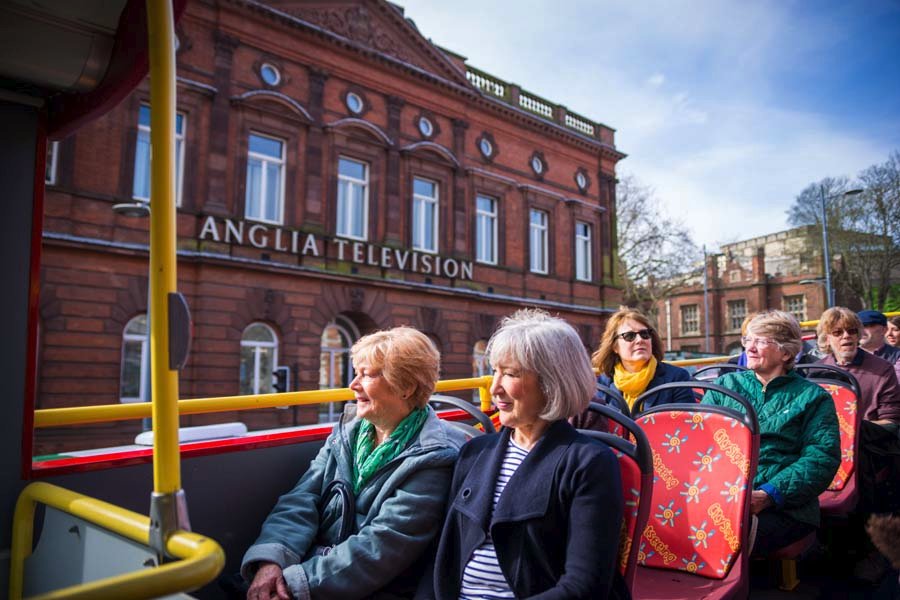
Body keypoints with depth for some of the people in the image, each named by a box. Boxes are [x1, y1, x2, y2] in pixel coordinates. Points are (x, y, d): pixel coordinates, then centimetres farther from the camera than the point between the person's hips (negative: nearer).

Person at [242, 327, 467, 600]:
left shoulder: (432, 458, -13)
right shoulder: (348, 431, 7)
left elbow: (381, 546, -18)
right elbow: (302, 499, -2)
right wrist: (270, 559, -18)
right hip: (315, 564, 5)